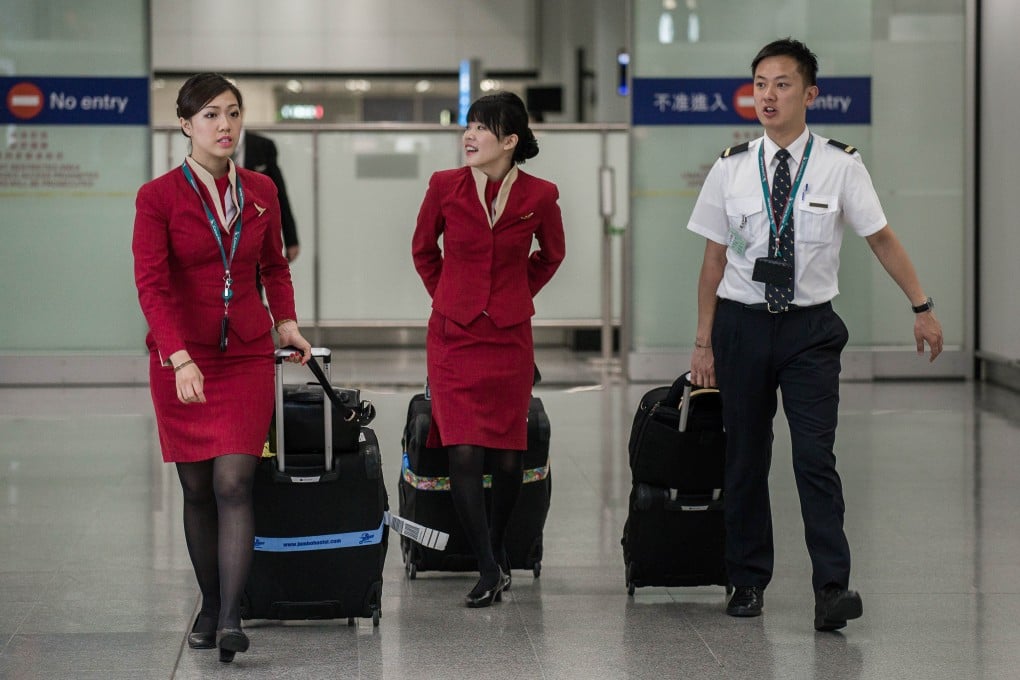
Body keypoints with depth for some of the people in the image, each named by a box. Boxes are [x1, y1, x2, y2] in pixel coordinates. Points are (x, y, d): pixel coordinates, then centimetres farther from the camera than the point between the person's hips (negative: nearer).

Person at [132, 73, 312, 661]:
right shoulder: (158, 197, -7)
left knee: (234, 484, -11)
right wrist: (181, 359, -27)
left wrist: (285, 322, 3)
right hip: (181, 359, -1)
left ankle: (231, 618, -15)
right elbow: (152, 286, -15)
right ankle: (210, 605, 23)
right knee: (198, 489, 7)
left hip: (247, 357, 1)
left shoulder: (261, 192, 5)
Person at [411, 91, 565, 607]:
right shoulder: (445, 187, -4)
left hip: (510, 338, 0)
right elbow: (423, 249, 13)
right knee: (463, 453, -9)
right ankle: (489, 569, -3)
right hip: (453, 336, 0)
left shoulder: (539, 196, -5)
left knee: (507, 457, 5)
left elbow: (551, 255, 15)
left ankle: (496, 546, 29)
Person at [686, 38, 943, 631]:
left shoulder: (840, 165, -4)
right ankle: (749, 581, 20)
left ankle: (833, 588, -11)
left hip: (811, 327, -2)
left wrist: (922, 306, 4)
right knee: (745, 458, 8)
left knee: (816, 458, -11)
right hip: (742, 322, 2)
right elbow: (714, 260, 5)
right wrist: (704, 342, 4)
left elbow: (882, 238, 5)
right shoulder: (731, 169, 1)